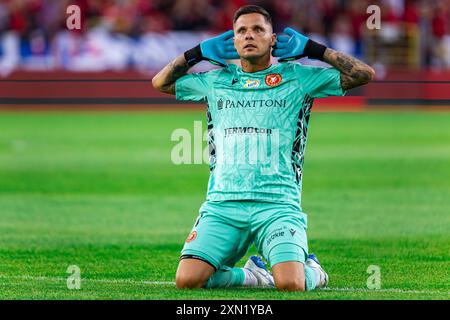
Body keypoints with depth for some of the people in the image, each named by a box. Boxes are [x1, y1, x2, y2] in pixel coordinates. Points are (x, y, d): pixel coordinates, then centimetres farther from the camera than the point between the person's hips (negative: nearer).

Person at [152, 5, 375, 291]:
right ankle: (253, 275, 11)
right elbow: (160, 83, 30)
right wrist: (200, 52, 19)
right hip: (222, 203, 3)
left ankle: (311, 270, 14)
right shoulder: (215, 81, 17)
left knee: (291, 285, -25)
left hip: (278, 203, -3)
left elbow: (364, 74, 4)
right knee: (187, 280, -18)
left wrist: (310, 48, 5)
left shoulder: (298, 77, 8)